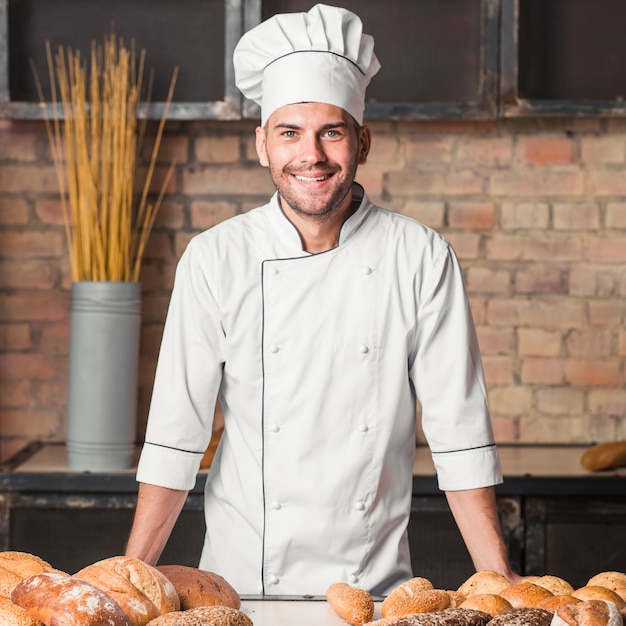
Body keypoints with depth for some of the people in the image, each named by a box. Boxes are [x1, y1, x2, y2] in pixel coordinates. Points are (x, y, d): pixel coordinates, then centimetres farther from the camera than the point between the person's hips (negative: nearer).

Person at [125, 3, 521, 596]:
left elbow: (459, 433, -5)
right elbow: (175, 435, -4)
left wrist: (502, 582, -8)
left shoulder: (421, 258, -6)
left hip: (374, 579, 0)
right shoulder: (215, 259, -6)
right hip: (241, 579, 0)